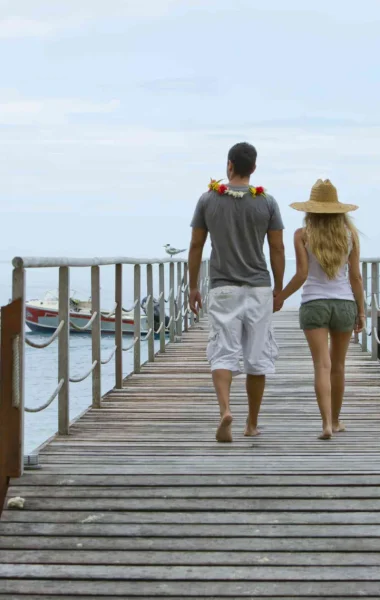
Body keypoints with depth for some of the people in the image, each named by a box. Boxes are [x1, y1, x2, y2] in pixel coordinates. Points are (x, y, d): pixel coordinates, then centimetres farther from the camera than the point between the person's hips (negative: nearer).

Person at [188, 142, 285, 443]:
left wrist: (193, 287, 12)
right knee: (257, 357, 8)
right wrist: (279, 288, 11)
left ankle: (225, 409, -25)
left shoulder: (208, 200, 1)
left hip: (223, 289, 0)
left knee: (222, 353, -1)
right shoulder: (267, 202, -1)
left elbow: (196, 246, 3)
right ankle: (252, 424, 16)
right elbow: (277, 249, 1)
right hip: (259, 288, 0)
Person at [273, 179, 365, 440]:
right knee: (338, 365, 16)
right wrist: (361, 311, 6)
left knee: (323, 366, -6)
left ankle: (327, 423, -20)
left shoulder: (303, 235, -4)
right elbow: (356, 276, 0)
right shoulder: (350, 233, 1)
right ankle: (335, 420, 29)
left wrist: (279, 298, 6)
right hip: (344, 303, 2)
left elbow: (301, 275, -8)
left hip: (313, 304, -2)